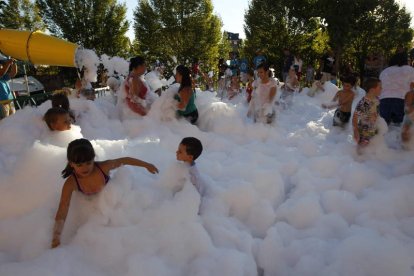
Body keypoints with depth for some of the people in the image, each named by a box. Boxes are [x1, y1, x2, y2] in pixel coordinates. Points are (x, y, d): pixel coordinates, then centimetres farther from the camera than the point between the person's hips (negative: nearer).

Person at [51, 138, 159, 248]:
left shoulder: (104, 167, -42)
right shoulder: (71, 184, -42)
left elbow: (125, 160, -26)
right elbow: (62, 209, -48)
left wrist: (146, 165, -16)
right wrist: (56, 235, -65)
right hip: (89, 199, 1)